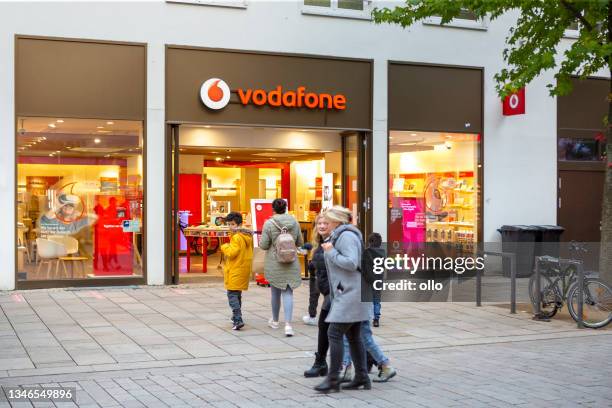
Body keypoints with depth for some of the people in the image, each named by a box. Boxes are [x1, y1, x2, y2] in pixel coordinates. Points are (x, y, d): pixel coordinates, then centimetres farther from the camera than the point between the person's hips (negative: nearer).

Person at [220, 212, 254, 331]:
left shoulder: (236, 237, -18)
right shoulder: (248, 236, 11)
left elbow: (232, 253, -22)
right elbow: (249, 252, 19)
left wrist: (224, 247, -5)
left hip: (235, 271, -9)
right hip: (244, 269, 9)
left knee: (232, 294, -9)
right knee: (237, 294, 21)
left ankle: (238, 320, -18)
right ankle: (236, 317, 32)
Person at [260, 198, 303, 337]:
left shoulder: (269, 224, -12)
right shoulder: (294, 223, -2)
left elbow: (263, 245, -9)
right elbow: (300, 243, 8)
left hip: (274, 264, -1)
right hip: (291, 263, 1)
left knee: (275, 292, 15)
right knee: (288, 293, 1)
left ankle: (275, 320, 32)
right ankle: (288, 324, -12)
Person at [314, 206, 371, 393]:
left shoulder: (346, 236, -13)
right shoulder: (340, 235, 19)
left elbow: (351, 263, -23)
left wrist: (331, 252, -15)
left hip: (350, 293, -11)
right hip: (350, 293, 11)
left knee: (334, 334, -10)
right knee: (353, 336, 11)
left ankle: (333, 380, -7)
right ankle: (361, 377, 15)